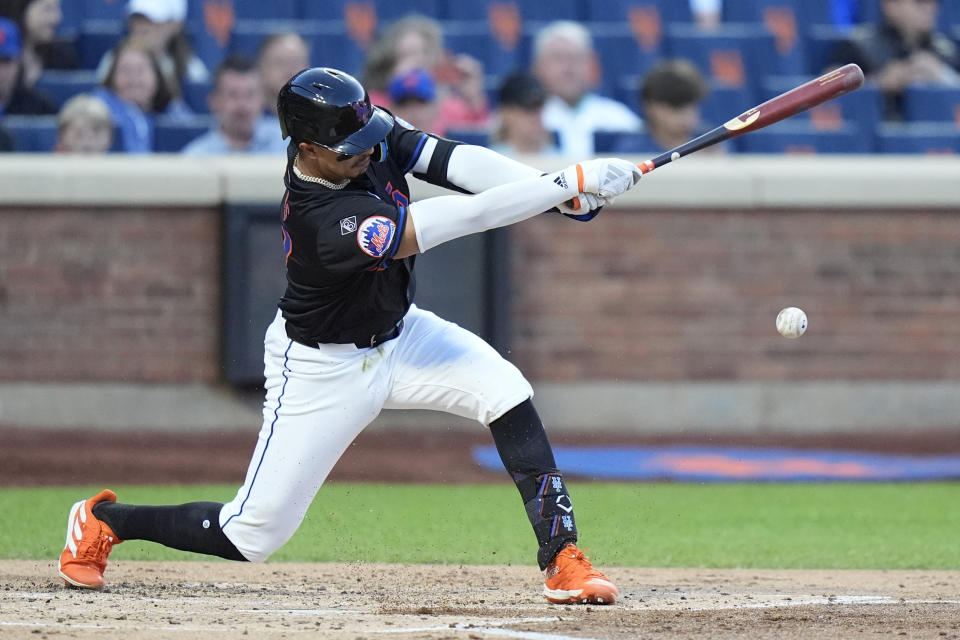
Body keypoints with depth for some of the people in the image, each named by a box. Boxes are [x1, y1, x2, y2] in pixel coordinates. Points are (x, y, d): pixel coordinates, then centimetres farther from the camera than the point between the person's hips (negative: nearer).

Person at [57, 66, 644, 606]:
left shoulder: (372, 135, -15)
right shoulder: (322, 219, -38)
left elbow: (456, 162, -22)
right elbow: (452, 222, -42)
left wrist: (557, 193, -37)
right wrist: (568, 185, -43)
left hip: (397, 334, 7)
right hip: (324, 369, -7)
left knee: (507, 392, -16)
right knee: (252, 537, -2)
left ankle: (562, 559, -12)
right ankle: (105, 522, 22)